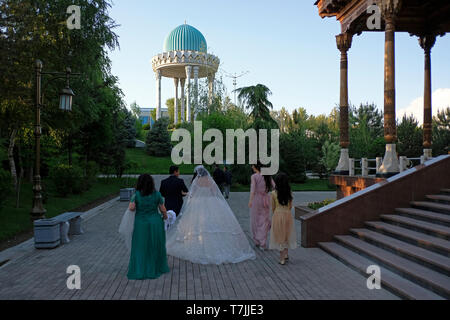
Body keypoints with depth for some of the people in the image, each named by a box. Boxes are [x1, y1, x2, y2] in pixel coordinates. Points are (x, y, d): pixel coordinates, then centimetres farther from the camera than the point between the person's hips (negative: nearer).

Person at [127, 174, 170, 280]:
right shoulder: (157, 194, -7)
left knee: (140, 247, 9)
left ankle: (139, 271, 10)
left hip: (141, 224, -1)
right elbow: (163, 209, -3)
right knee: (155, 246, 14)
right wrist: (165, 216, 16)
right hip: (155, 223, 1)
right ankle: (157, 268, 25)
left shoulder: (137, 195, -11)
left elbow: (131, 208, -13)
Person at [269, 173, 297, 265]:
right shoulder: (289, 193, -3)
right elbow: (290, 206, 6)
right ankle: (285, 255, 23)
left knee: (279, 235, 7)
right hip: (288, 214, 2)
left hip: (277, 215, -2)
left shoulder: (274, 193, -10)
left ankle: (282, 258, 11)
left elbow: (273, 207, -1)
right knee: (286, 235, 19)